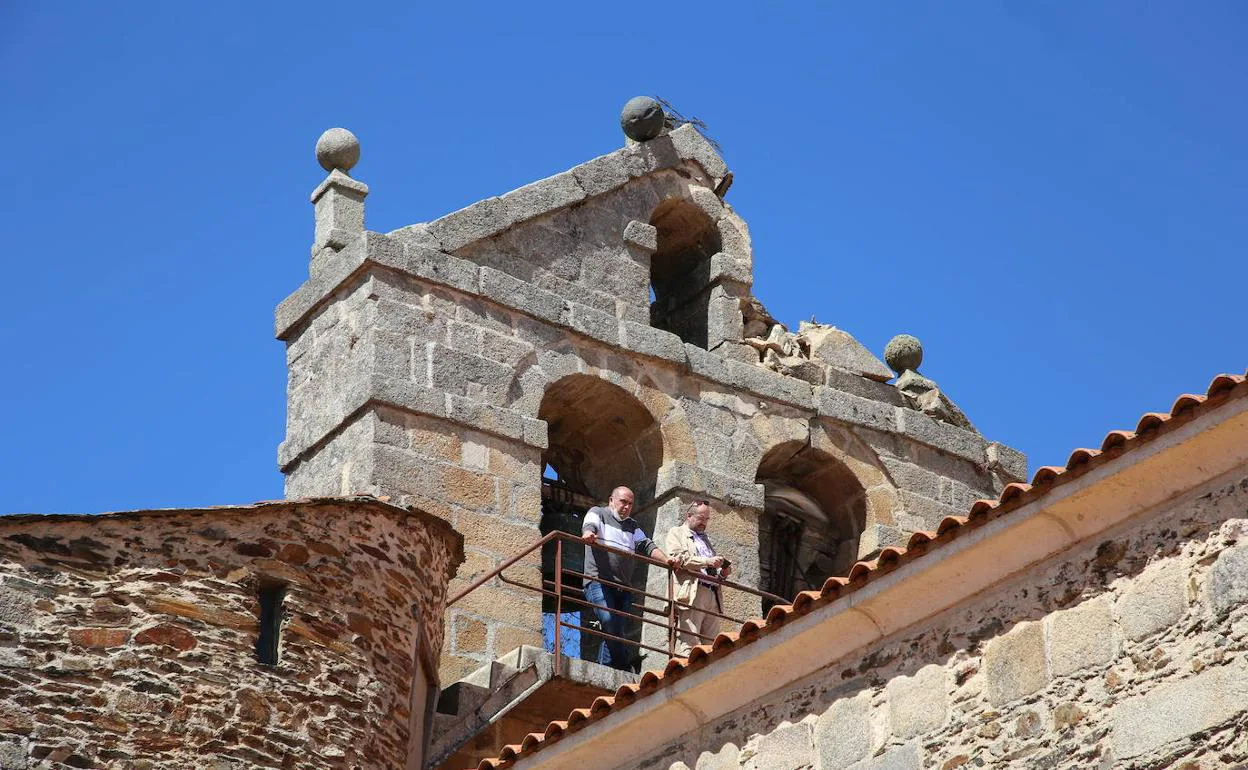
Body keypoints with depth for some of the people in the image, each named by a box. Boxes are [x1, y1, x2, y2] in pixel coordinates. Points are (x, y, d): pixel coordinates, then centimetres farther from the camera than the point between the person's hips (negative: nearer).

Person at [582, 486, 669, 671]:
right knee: (609, 621, -22)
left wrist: (667, 560, -3)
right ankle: (625, 667, -21)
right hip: (598, 581, -6)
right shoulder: (598, 513, 12)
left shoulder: (632, 526, 27)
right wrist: (588, 533, -35)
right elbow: (590, 525, -10)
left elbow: (646, 545, 15)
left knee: (619, 631, -3)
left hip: (623, 585, 6)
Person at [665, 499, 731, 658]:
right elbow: (680, 558, -8)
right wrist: (708, 561, -16)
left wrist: (723, 571, 10)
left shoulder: (705, 538, 31)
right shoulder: (676, 533, 10)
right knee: (688, 644, -16)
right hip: (691, 595, -7)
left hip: (712, 596, 7)